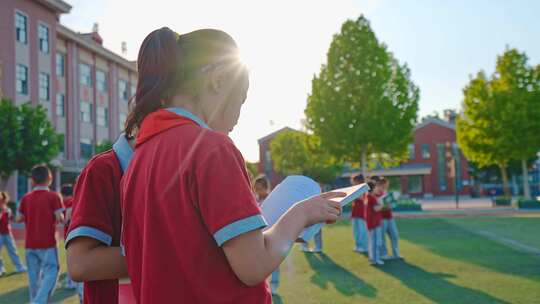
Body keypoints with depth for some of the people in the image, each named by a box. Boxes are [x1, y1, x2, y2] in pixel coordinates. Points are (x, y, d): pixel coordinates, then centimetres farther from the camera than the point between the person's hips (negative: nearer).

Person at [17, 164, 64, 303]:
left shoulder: (26, 198, 5)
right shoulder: (53, 196, -7)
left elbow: (19, 218, 5)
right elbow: (60, 218, -14)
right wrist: (61, 216, 8)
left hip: (30, 244, 5)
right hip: (47, 243, -5)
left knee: (34, 275, 12)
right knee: (50, 272, -2)